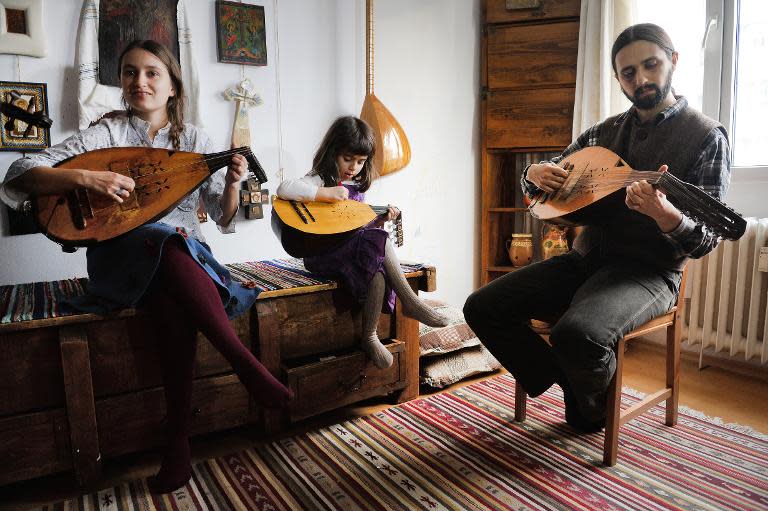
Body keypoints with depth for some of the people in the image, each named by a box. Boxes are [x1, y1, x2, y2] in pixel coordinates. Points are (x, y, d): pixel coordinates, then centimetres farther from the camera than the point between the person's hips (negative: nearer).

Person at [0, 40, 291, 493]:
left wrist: (232, 185, -17)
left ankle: (179, 437, -28)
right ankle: (248, 365, -33)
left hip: (184, 256, 2)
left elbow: (223, 216, 4)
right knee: (169, 242, -36)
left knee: (173, 299, -34)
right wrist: (86, 177, -23)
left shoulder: (194, 139, 7)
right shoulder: (108, 132, 2)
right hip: (122, 255, -1)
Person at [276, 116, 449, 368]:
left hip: (354, 252, 7)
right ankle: (410, 302, -20)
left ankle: (369, 337, -15)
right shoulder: (320, 180, -4)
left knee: (378, 273, -26)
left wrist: (379, 219, 6)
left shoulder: (357, 187, 17)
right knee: (379, 240, -27)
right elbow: (284, 189, -23)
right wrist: (326, 193, -26)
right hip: (322, 255, -7)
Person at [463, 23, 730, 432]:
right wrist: (535, 174, -7)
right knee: (481, 308, -9)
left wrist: (668, 217, -33)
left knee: (578, 334, -36)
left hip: (648, 271, -5)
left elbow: (705, 241, -10)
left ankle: (592, 410, 1)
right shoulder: (604, 132, 12)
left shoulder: (705, 136, -4)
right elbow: (538, 180, 19)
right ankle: (570, 382, 8)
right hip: (585, 259, 6)